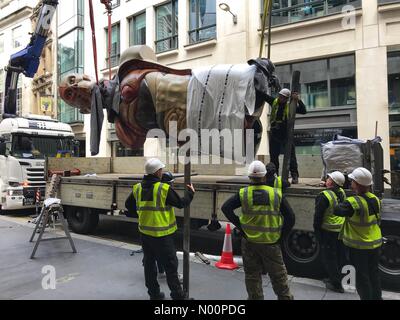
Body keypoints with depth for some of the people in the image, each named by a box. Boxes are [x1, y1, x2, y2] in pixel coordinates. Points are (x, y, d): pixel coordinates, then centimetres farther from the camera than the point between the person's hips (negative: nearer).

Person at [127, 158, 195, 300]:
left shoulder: (137, 188, 0)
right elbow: (181, 203, -11)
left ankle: (154, 293, 30)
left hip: (145, 233, 6)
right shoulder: (164, 189, -18)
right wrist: (190, 192, 5)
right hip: (162, 235, -6)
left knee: (149, 263, 18)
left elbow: (130, 204, 13)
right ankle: (177, 295, 16)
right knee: (170, 265, 7)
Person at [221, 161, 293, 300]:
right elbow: (289, 217, -3)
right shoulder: (276, 194, -8)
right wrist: (281, 235, 9)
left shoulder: (243, 193, -9)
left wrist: (239, 224, -4)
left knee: (252, 275, 15)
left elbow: (225, 208, -10)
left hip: (249, 241, 0)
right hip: (271, 243, 0)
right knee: (278, 275, 16)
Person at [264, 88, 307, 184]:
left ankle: (294, 176, 5)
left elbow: (304, 111, -11)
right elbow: (264, 96, 5)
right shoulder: (274, 102, 2)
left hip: (286, 134, -3)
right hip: (274, 134, 3)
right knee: (273, 156, 9)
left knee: (291, 156, -1)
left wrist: (298, 100, -21)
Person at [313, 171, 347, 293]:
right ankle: (335, 278, 34)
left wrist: (316, 229, -6)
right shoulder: (342, 193, -1)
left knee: (329, 258, 5)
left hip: (328, 231, -7)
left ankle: (336, 284, 13)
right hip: (341, 229, 8)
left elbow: (318, 215, -17)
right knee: (338, 256, 19)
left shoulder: (324, 196, -22)